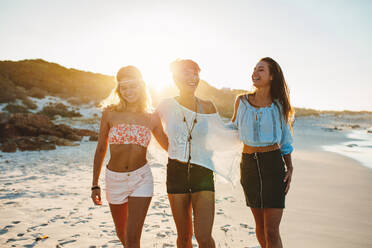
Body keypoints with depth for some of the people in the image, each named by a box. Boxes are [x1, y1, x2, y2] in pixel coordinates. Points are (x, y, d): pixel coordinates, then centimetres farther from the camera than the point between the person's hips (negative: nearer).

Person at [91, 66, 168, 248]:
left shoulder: (151, 118, 0)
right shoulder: (110, 113, -2)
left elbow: (169, 146, 13)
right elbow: (100, 150, 5)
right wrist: (95, 185, 6)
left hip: (141, 178, -1)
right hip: (114, 179, 2)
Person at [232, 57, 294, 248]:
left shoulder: (278, 105, -1)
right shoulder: (242, 101, 2)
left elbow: (285, 139, 9)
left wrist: (290, 168, 3)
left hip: (274, 164, -2)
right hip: (248, 163, 2)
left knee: (272, 231, -6)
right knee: (260, 223, 13)